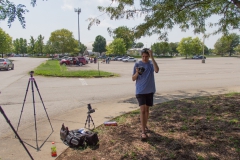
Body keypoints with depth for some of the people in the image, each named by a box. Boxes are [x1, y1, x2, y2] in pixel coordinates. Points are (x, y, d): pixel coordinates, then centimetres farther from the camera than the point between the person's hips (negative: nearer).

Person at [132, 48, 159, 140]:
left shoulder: (151, 63, -2)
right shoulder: (137, 64, -4)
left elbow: (157, 70, -25)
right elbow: (133, 79, -2)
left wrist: (152, 57, -27)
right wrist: (137, 73, -23)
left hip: (150, 90, 2)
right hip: (140, 91, -2)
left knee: (147, 109, 15)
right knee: (142, 110, -10)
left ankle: (144, 125, 36)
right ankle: (143, 132, -7)